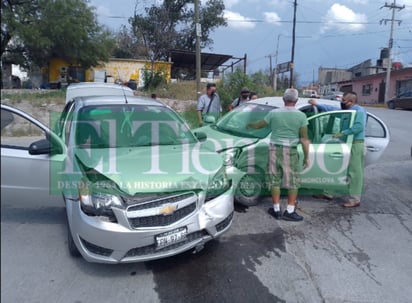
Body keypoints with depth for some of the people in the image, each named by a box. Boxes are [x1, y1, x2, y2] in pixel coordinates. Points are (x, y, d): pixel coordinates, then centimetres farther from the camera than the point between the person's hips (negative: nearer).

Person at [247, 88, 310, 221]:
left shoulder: (274, 113, -1)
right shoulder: (301, 116, -6)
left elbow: (259, 125, 11)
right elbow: (304, 139, -7)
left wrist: (249, 125, 32)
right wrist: (306, 157, 1)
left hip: (275, 149, 2)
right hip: (290, 151, -2)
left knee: (275, 181, 11)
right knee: (293, 182, 8)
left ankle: (276, 209, 17)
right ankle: (290, 211, 9)